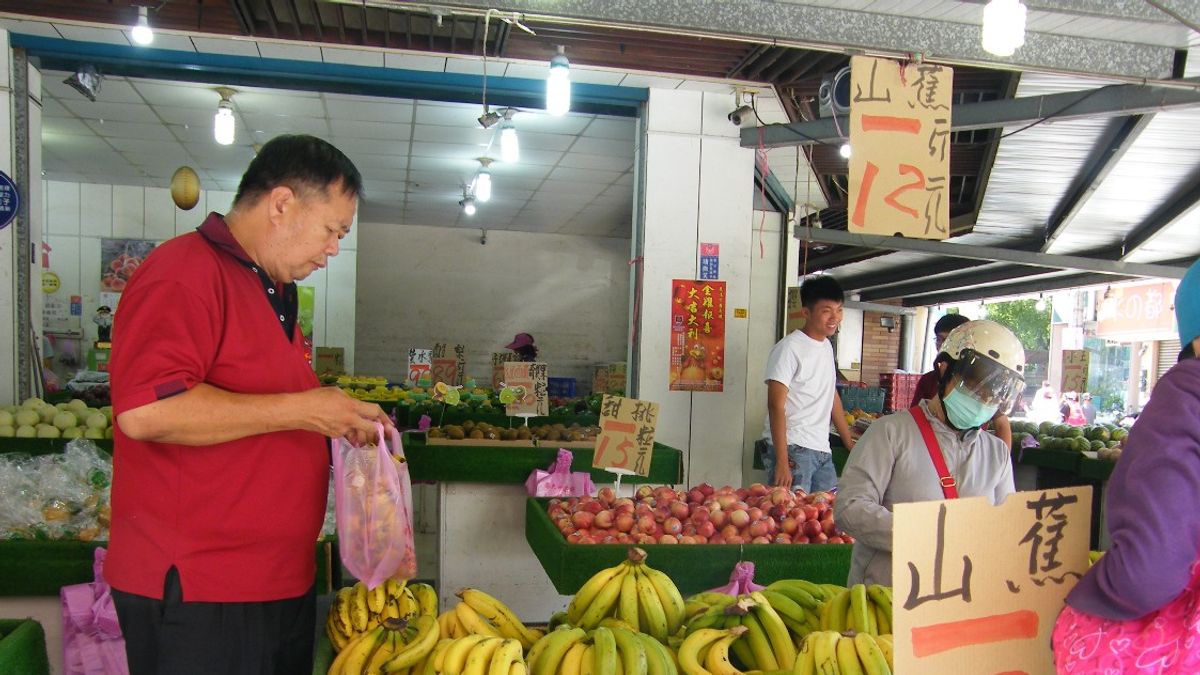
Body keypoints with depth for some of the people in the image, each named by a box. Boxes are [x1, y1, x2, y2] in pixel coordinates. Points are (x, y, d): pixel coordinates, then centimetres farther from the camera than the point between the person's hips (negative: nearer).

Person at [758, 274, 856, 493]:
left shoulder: (827, 346, 15)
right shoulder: (789, 348, -11)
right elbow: (776, 406, -15)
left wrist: (849, 443, 23)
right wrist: (782, 462, -21)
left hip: (822, 452, 8)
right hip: (792, 450, -8)